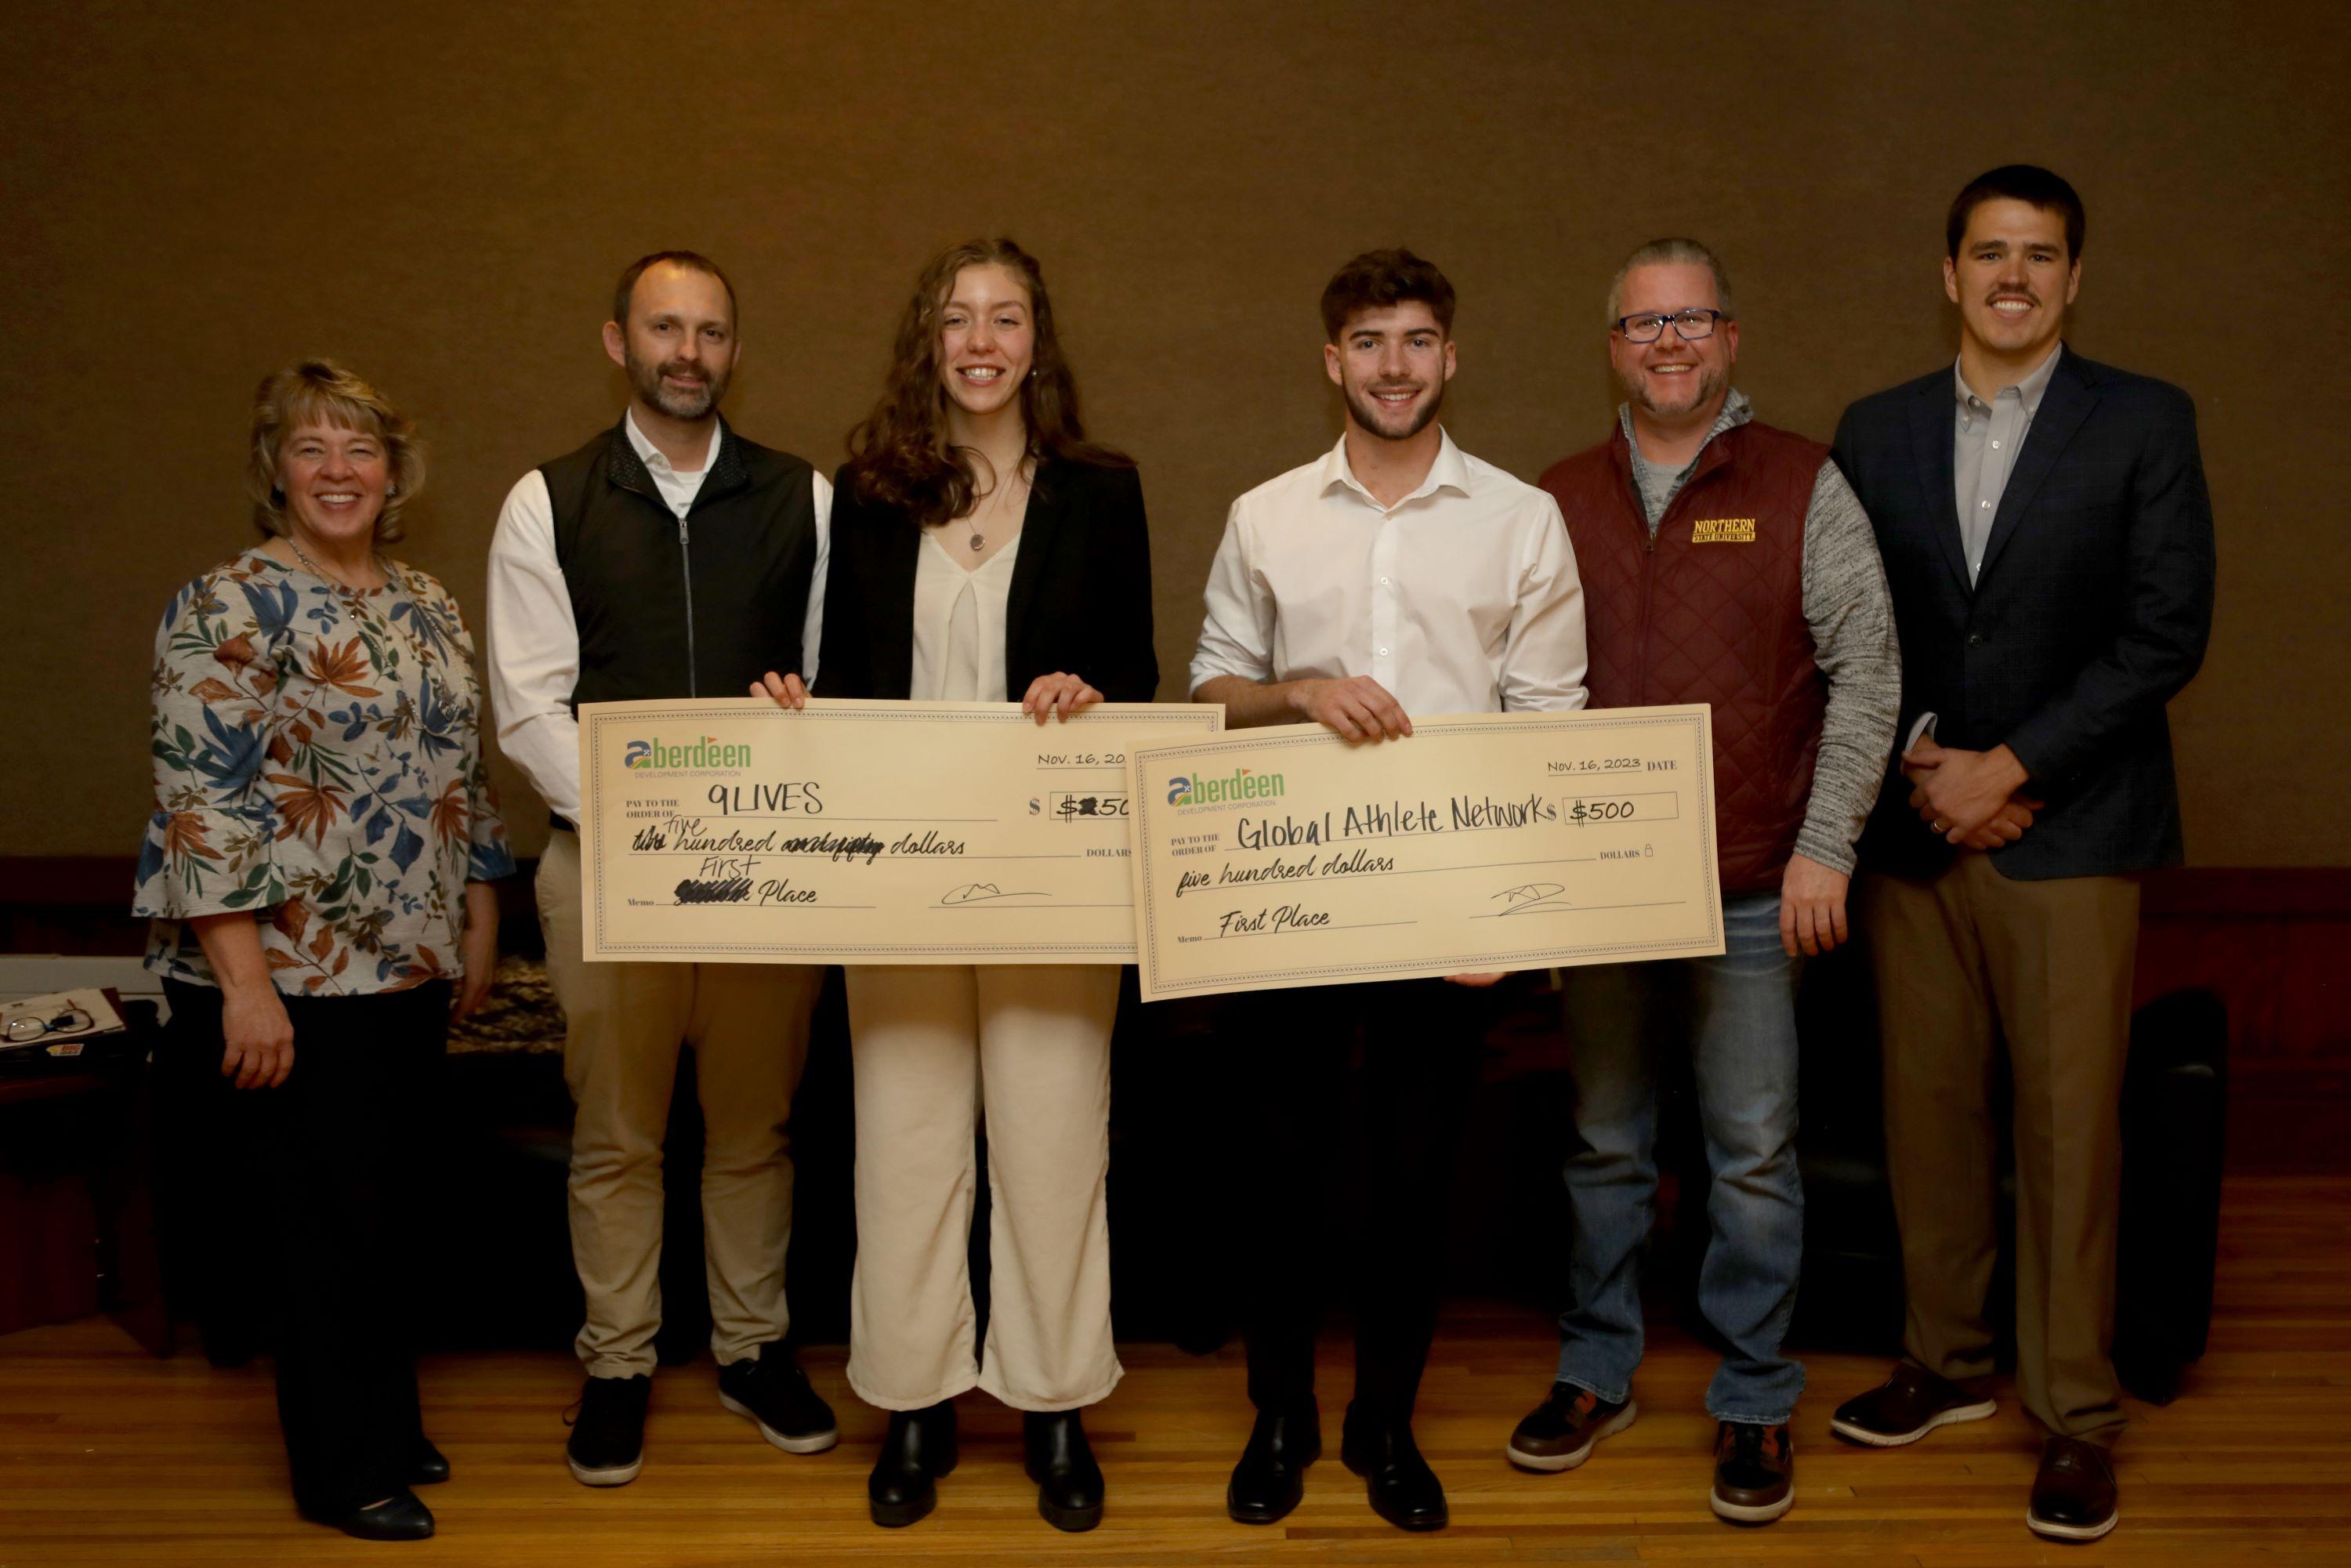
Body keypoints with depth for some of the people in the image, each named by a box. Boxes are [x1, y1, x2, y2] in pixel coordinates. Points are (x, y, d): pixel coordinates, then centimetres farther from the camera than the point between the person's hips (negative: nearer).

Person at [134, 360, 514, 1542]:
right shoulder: (229, 608, -10)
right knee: (330, 1219, 3)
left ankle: (386, 1426, 32)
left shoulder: (429, 608, 11)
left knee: (388, 1209, 15)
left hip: (411, 969, 6)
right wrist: (244, 983, -19)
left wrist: (479, 931, 15)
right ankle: (347, 1470, 20)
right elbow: (201, 800, -15)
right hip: (294, 977, -6)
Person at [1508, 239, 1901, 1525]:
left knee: (1754, 1153, 3)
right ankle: (1597, 1372, 28)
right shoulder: (1558, 502, 9)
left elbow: (1866, 672, -2)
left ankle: (1755, 1404, 19)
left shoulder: (1803, 488, 0)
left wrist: (1825, 848, -8)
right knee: (1605, 1141, 13)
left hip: (1753, 887, -2)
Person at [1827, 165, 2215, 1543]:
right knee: (1928, 1108, 9)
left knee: (2070, 1124, 0)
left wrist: (2009, 767, -11)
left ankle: (2076, 1414, 13)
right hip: (1913, 824, 3)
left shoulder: (2146, 424, 1)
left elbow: (2168, 634, -6)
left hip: (2069, 829, -3)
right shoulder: (1877, 431, 10)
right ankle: (1949, 1361, 25)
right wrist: (1921, 759, -7)